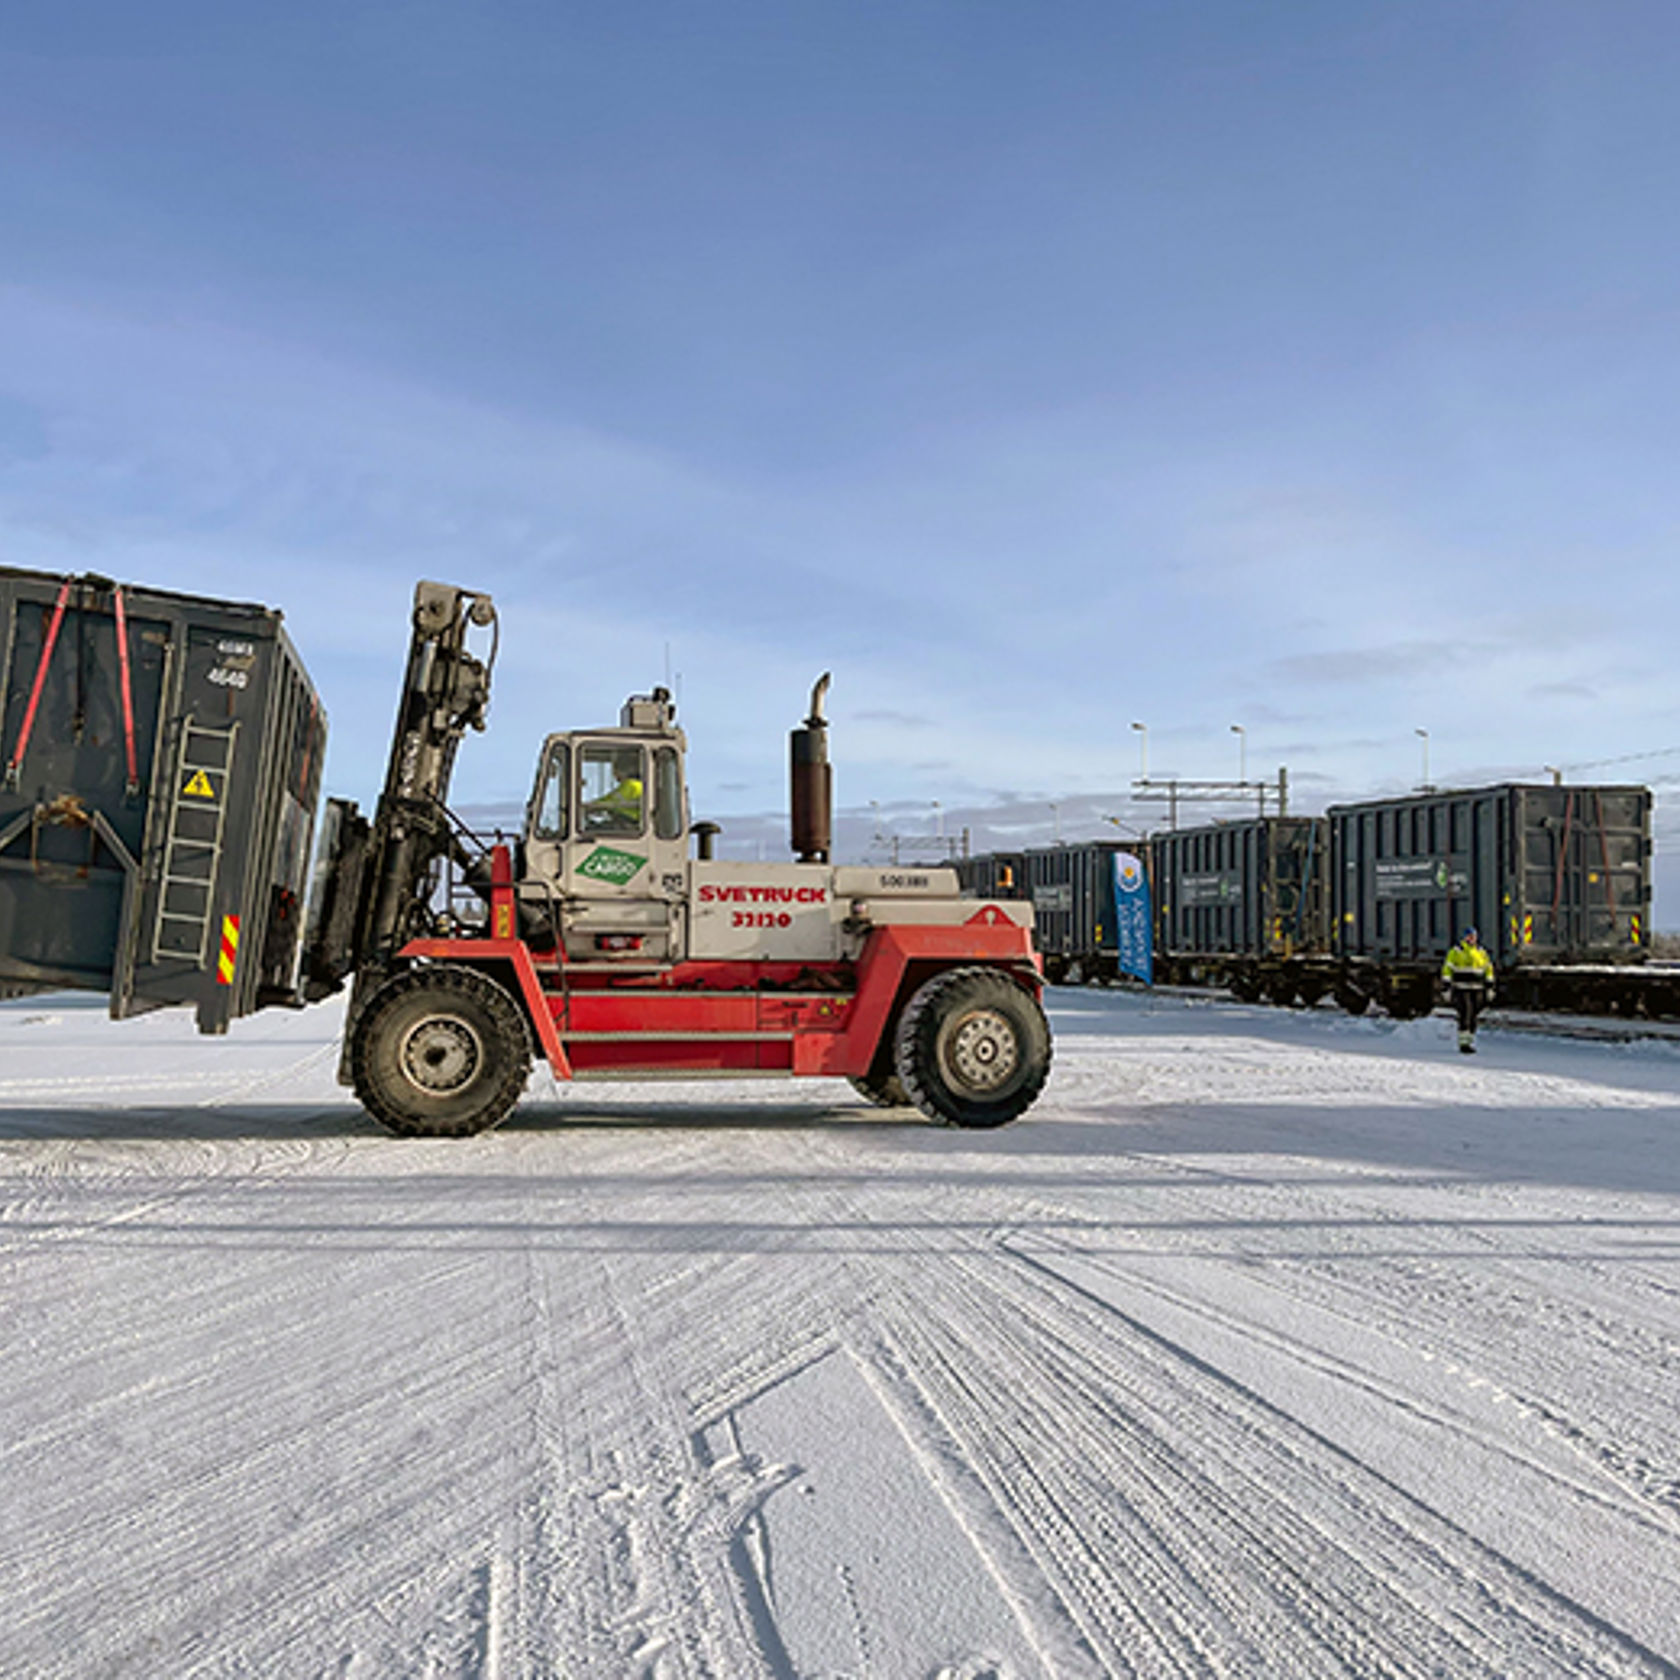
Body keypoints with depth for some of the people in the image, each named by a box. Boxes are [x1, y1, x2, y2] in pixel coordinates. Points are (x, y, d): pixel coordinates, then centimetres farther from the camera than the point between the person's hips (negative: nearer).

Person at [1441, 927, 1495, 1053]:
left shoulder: (1481, 952, 10)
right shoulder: (1456, 951, -3)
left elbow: (1488, 968, 18)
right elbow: (1447, 968, -5)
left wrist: (1489, 986, 13)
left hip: (1477, 989, 5)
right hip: (1461, 989, -5)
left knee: (1472, 1017, 6)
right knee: (1466, 1014, -14)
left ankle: (1470, 1041, 16)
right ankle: (1463, 1043, -12)